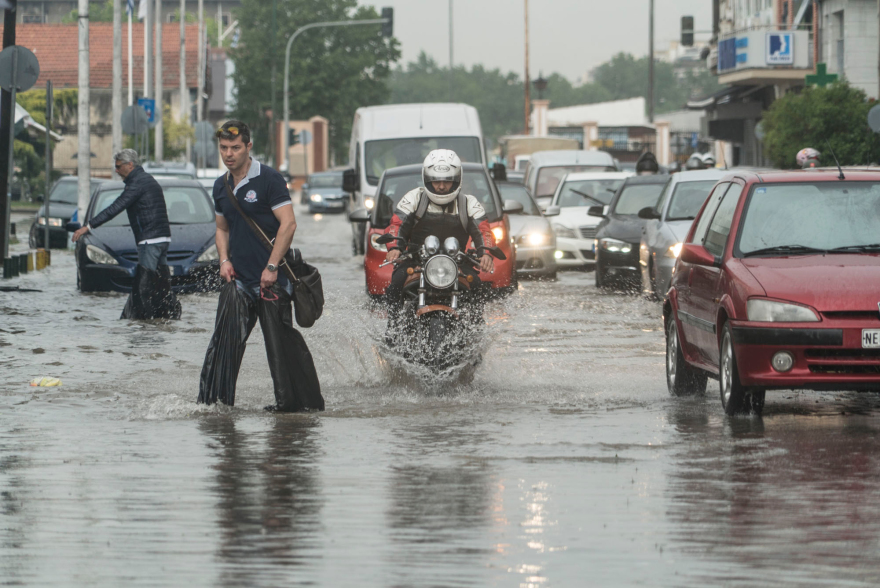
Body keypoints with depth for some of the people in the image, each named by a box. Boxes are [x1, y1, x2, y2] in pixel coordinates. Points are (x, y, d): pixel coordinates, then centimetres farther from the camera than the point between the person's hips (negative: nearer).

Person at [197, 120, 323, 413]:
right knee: (224, 341, -1)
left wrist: (272, 267, -17)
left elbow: (288, 224, -13)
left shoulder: (269, 179, -8)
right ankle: (213, 401, 2)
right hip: (238, 279, 6)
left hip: (272, 279, -6)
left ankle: (306, 401, 5)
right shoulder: (221, 186, 14)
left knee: (281, 341, -4)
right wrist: (224, 260, 6)